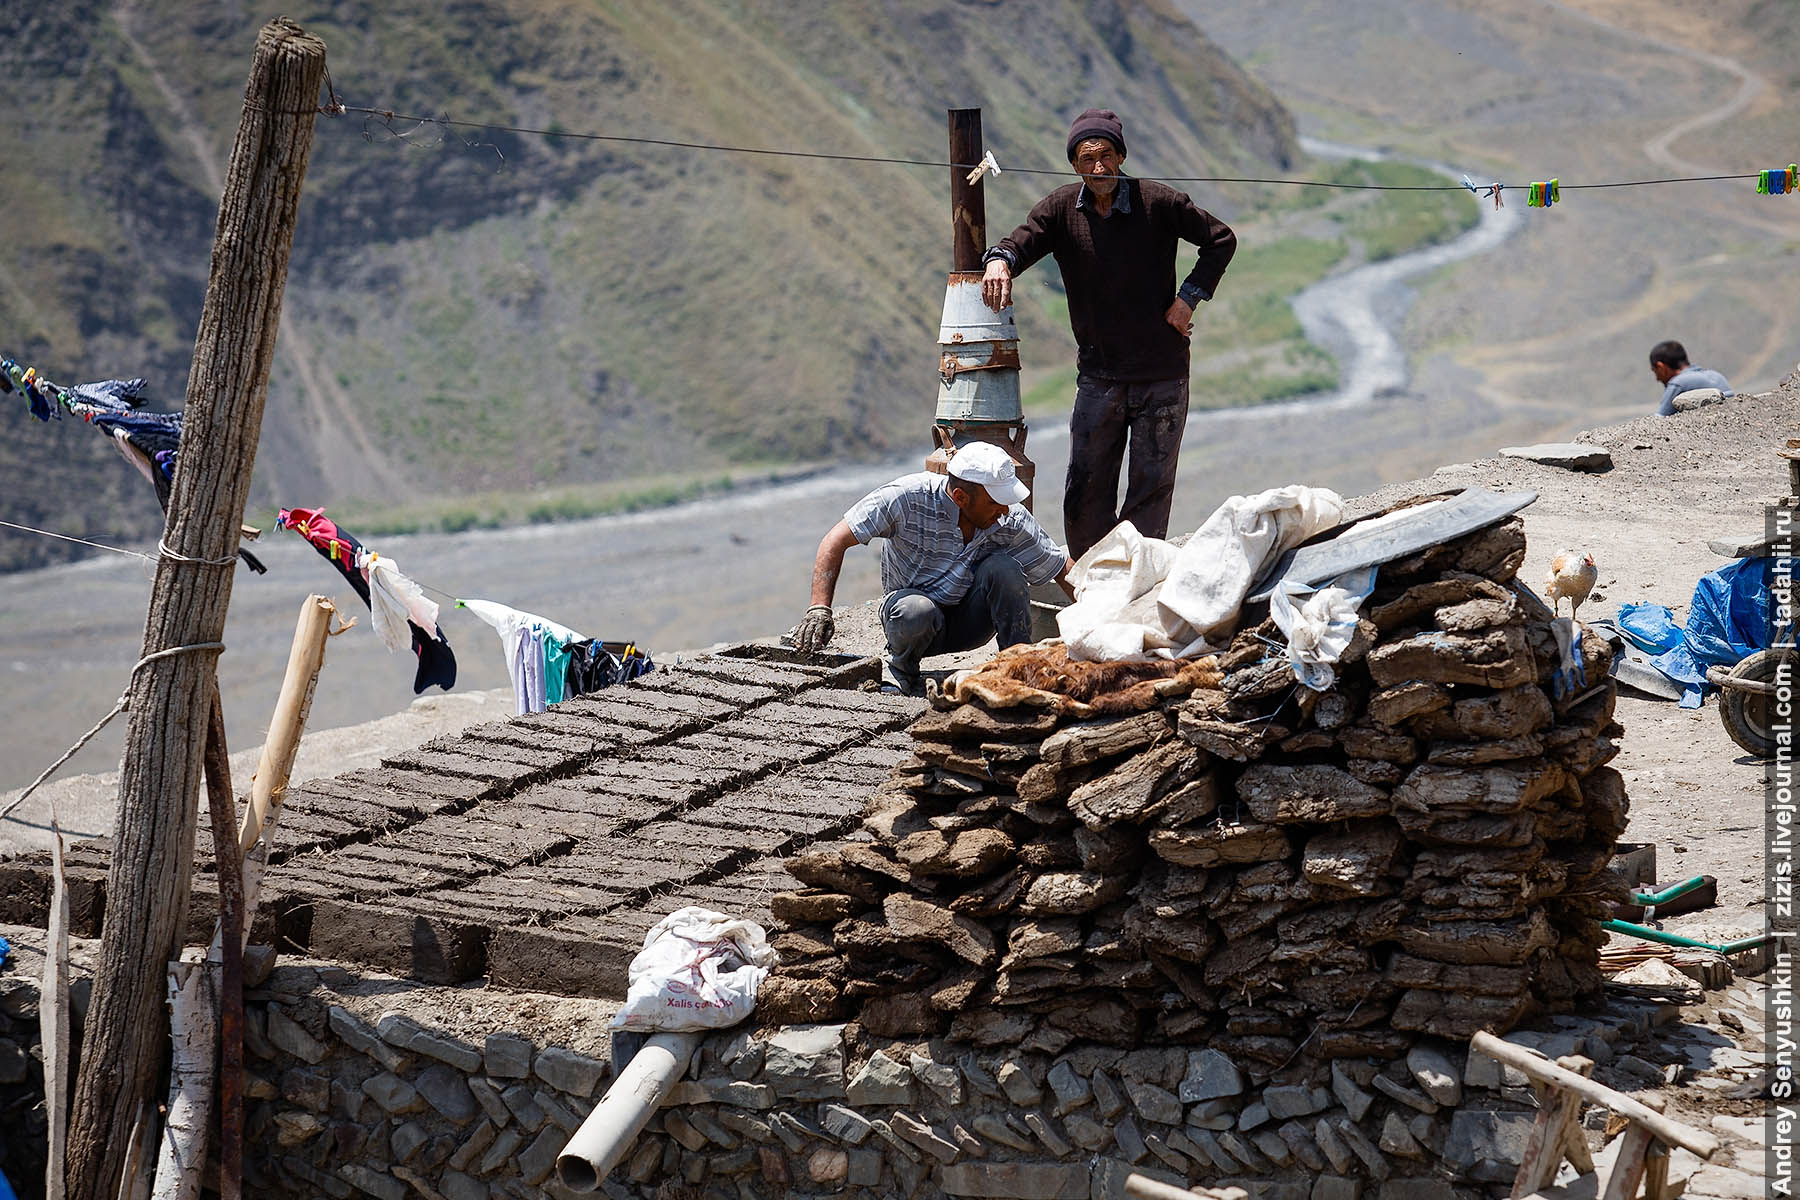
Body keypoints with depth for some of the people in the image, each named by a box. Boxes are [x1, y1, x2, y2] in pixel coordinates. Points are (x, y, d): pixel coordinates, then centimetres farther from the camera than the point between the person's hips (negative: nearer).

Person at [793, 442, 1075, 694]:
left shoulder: (1011, 522, -14)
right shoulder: (907, 496, -22)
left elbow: (1064, 570, -3)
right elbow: (835, 541, -19)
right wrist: (820, 610, -29)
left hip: (969, 620, 2)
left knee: (1003, 568, -27)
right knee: (916, 612, -38)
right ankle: (901, 667, -4)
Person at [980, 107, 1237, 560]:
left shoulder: (1159, 203, -8)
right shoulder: (1062, 208, -1)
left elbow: (1221, 239, 4)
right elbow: (1022, 240, -15)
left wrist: (1189, 297, -6)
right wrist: (1000, 260, -39)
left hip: (1162, 376, -2)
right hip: (1098, 377, 2)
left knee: (1151, 488, 2)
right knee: (1084, 493, 1)